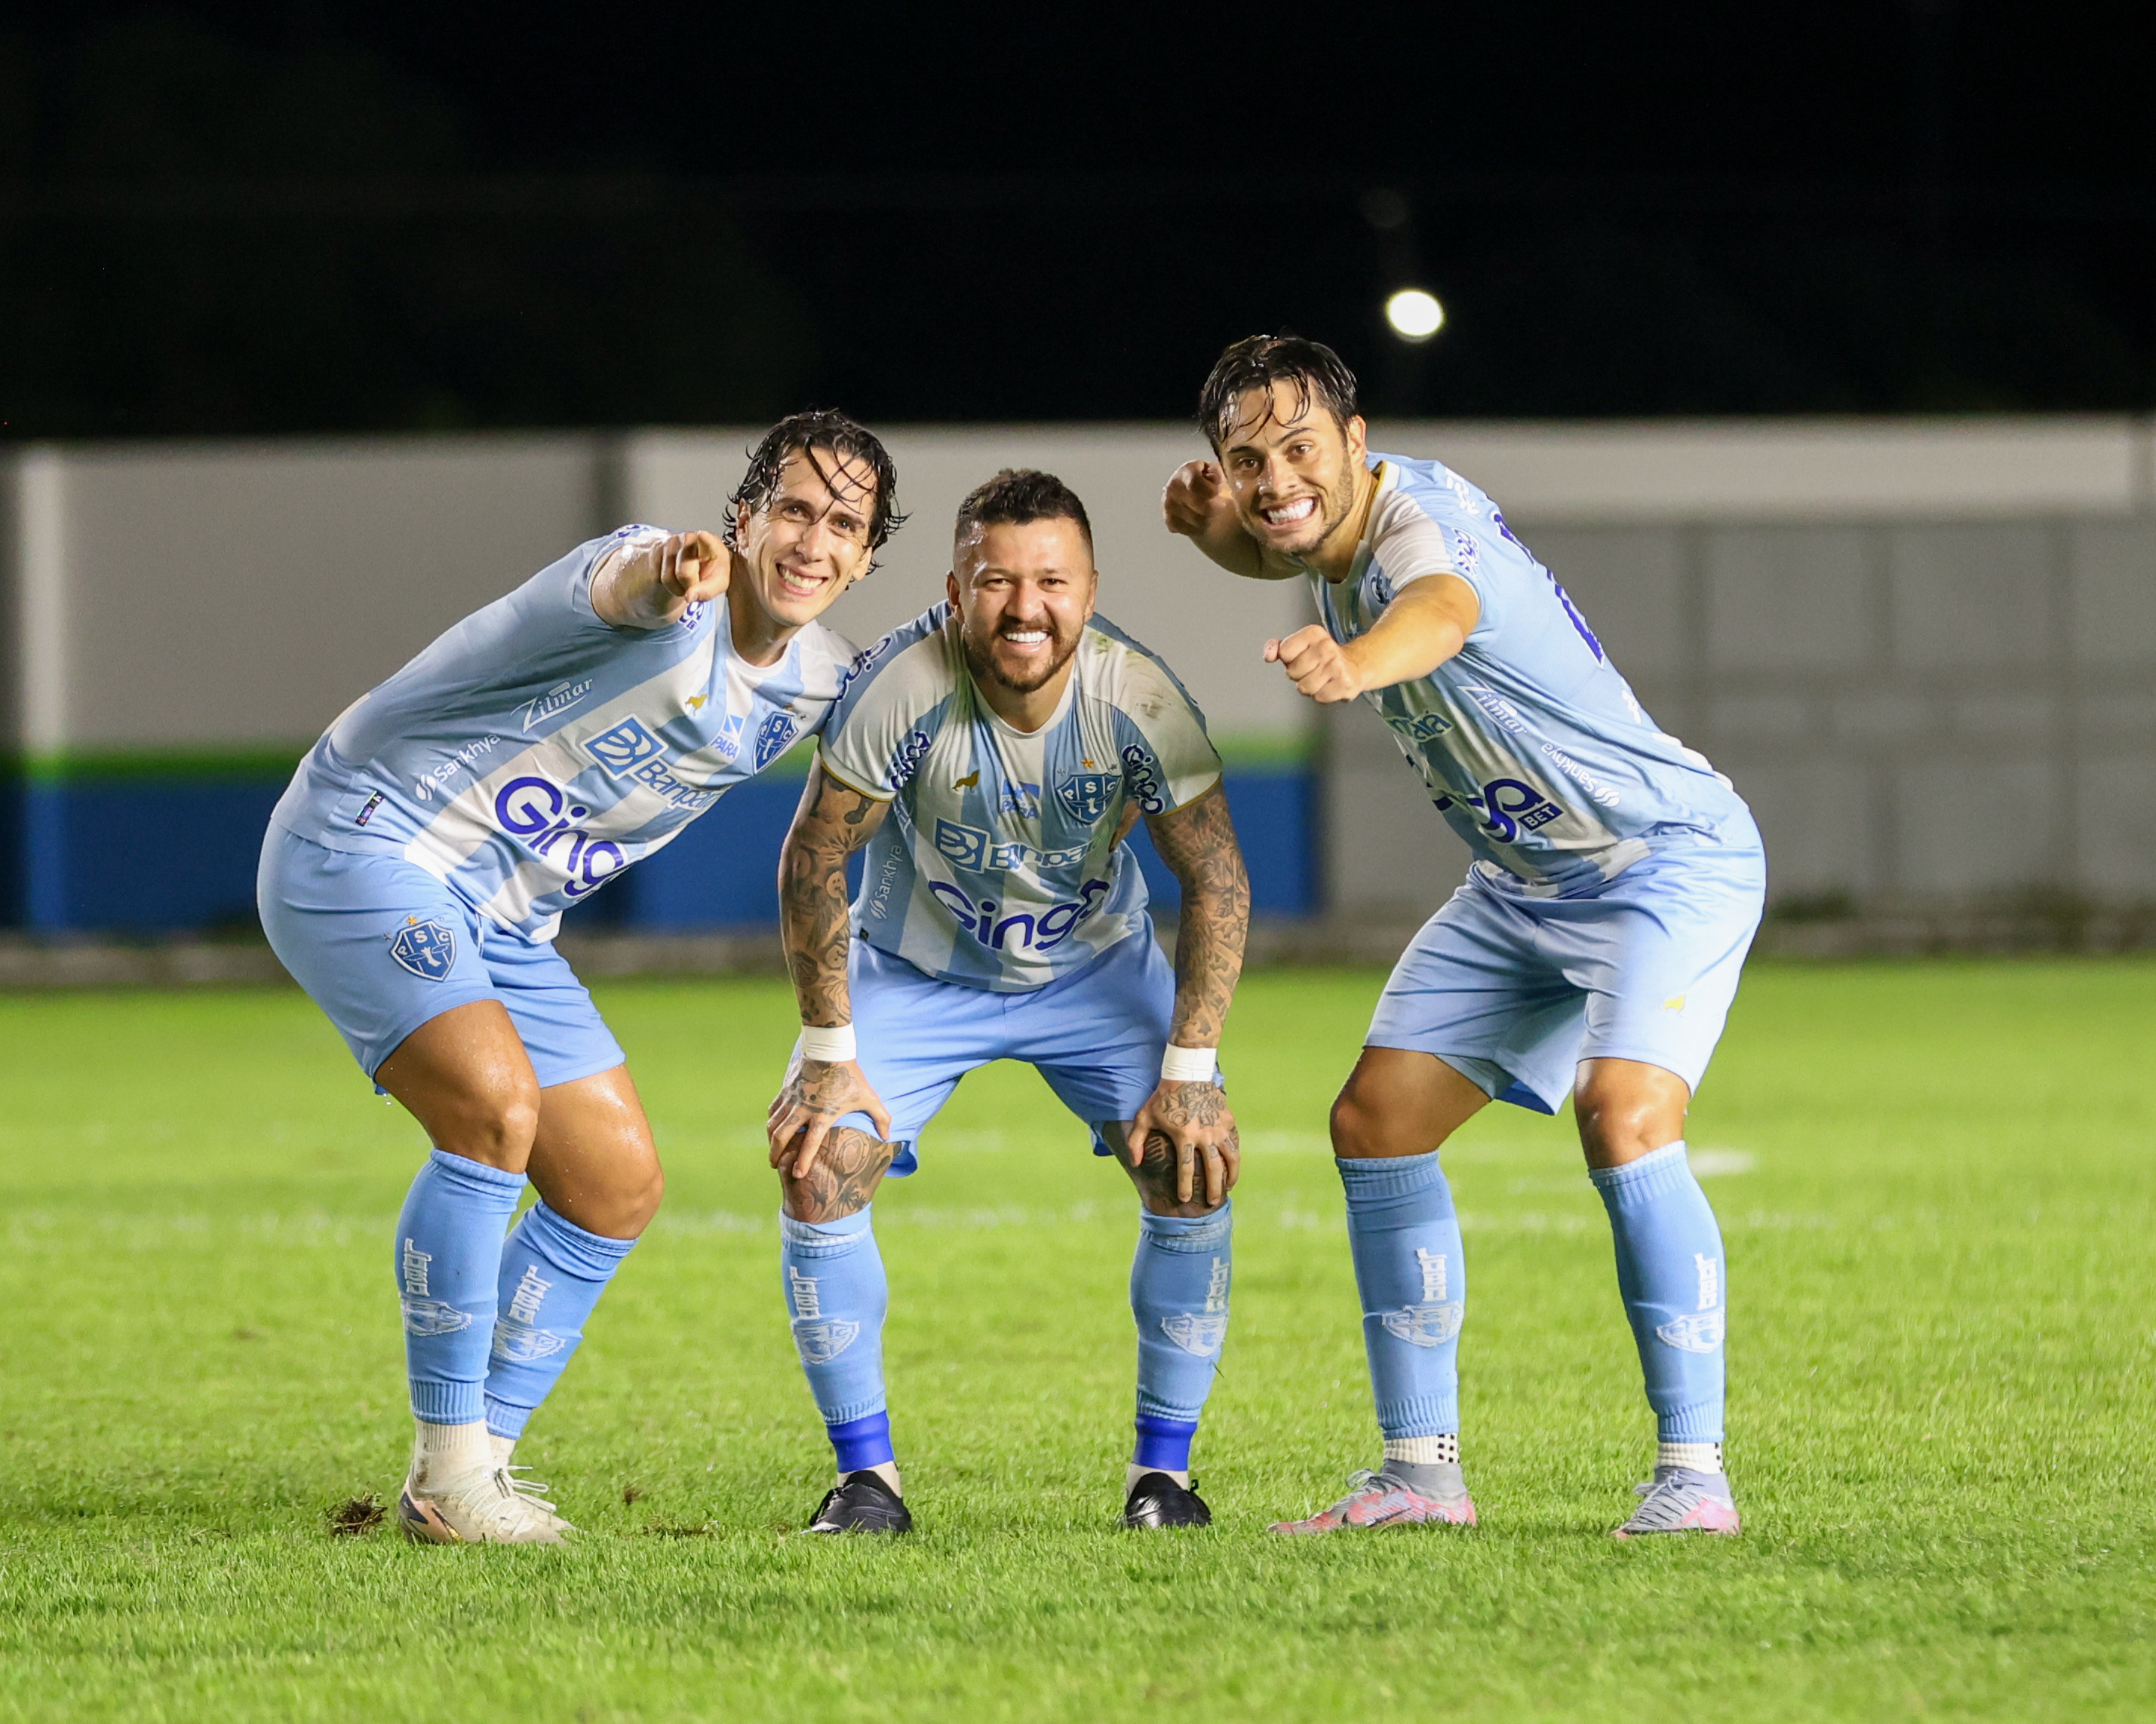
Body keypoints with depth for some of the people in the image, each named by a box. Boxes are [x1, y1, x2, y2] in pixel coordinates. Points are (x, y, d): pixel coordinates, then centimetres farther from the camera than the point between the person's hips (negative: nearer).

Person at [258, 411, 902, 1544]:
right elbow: (623, 585, -51)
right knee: (493, 1106, -27)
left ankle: (479, 1462, 17)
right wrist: (668, 572, -73)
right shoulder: (672, 609, -23)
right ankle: (449, 1468, -17)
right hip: (362, 847, -9)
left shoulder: (818, 683, 3)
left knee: (617, 1186, 5)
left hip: (499, 923, 9)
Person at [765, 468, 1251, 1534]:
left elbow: (1217, 882, -15)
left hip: (1096, 968, 1)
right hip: (915, 968, -1)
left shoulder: (1138, 701, -27)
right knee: (815, 1173, -17)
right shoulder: (901, 687, -31)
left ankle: (1162, 1472, 0)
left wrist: (1189, 1072, -18)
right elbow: (813, 859, -18)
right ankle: (867, 1476, -3)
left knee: (1193, 1169, -15)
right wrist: (830, 1053, -17)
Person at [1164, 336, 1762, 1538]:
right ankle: (1422, 1467, 11)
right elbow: (1276, 551, 25)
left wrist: (1356, 663, -78)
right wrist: (1211, 527, 0)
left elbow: (1442, 608, -55)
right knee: (1376, 1123, 4)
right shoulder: (1334, 530, -2)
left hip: (1670, 860, -10)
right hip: (1524, 885, 10)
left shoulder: (1417, 520, -28)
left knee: (1623, 1119, -28)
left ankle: (1695, 1471, -22)